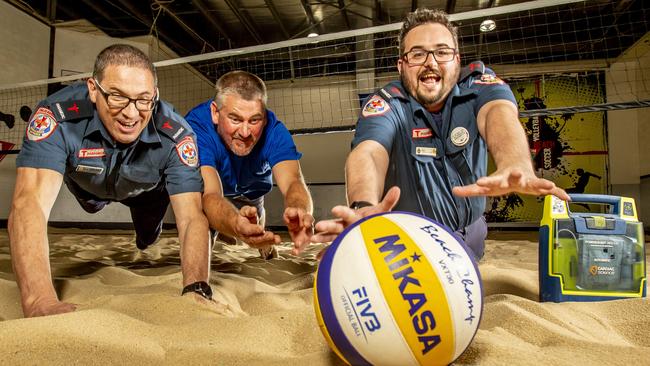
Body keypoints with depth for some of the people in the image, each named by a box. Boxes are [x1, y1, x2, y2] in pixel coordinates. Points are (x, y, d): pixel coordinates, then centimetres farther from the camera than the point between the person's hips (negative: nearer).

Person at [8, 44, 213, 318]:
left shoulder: (176, 135, -41)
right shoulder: (57, 116, -43)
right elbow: (30, 202, -53)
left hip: (145, 190, 0)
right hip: (88, 184, 1)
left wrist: (196, 290, -62)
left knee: (147, 238, 21)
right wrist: (40, 303, -67)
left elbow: (192, 217, -45)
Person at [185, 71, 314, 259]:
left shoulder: (274, 131, -33)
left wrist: (300, 211, -72)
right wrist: (236, 223, -77)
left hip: (251, 195, 1)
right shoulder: (197, 127, -40)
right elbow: (210, 195, -53)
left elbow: (293, 182, -47)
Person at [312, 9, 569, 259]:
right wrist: (363, 207, -57)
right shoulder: (386, 104, -14)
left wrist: (515, 168, -54)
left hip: (470, 231, 5)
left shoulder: (478, 82, -9)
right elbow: (367, 152, -34)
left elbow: (499, 112, -31)